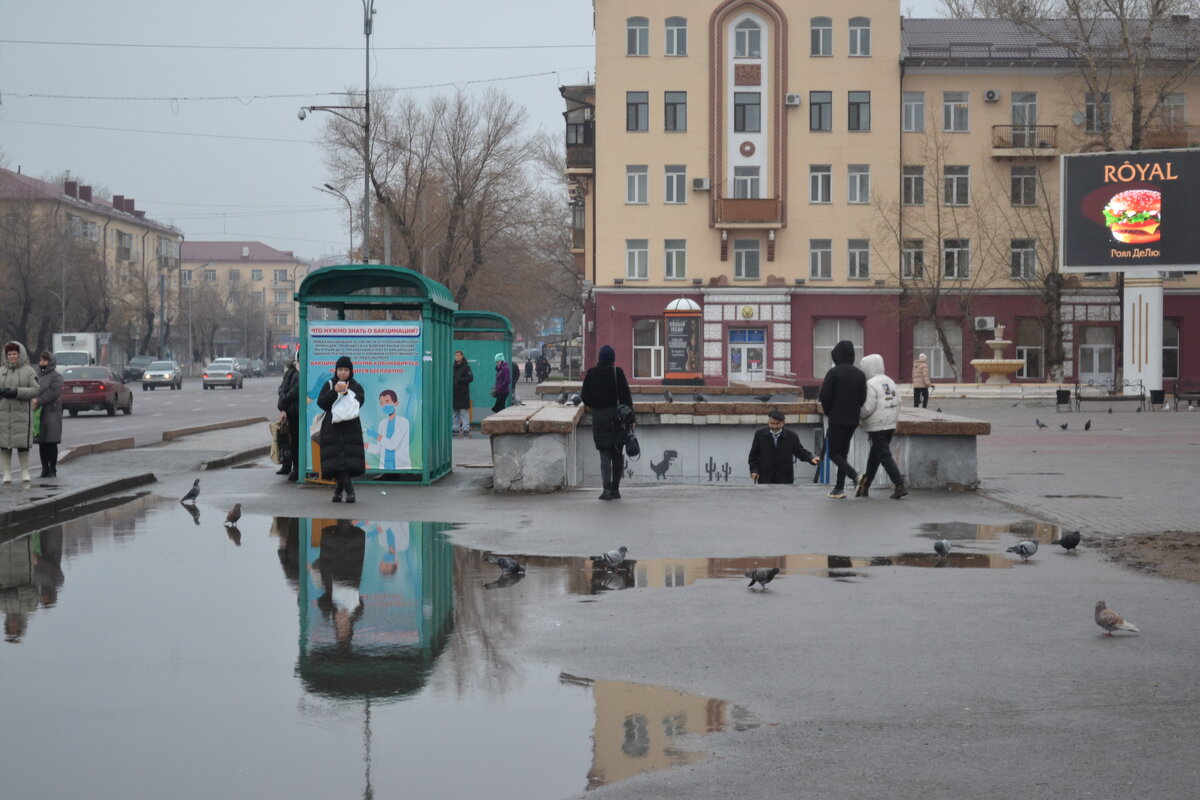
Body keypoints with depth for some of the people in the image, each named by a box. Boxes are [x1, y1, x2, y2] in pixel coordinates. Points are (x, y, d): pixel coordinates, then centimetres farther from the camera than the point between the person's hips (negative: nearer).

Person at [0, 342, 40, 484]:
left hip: (22, 414, -3)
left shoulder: (29, 371, 3)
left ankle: (25, 472, 10)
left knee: (23, 443, -2)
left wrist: (17, 392, -17)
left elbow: (35, 391, -5)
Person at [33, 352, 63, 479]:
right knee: (42, 444, 7)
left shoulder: (56, 376, -2)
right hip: (38, 413, 5)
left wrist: (39, 401, -20)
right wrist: (33, 400, -10)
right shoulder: (37, 376, 16)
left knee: (51, 443, -4)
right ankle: (45, 469, 13)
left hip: (52, 412, -5)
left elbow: (53, 392, -14)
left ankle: (52, 470, 2)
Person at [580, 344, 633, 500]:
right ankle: (615, 489, 13)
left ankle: (607, 488, -14)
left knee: (605, 455, 2)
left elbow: (585, 396, 6)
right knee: (618, 454, 11)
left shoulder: (591, 373, 1)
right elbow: (626, 395, -8)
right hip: (617, 416, -1)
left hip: (599, 417, 1)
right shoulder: (617, 372, -6)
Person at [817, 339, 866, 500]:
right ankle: (839, 488, 14)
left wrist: (828, 412, 4)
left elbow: (824, 396, -13)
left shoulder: (834, 372, -12)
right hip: (853, 420, 6)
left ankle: (854, 475, -23)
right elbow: (863, 398, 5)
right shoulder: (860, 374, 5)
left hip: (837, 420, -6)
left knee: (834, 453, 0)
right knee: (843, 453, 14)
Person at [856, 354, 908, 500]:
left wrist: (859, 416, -2)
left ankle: (899, 485, -12)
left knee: (885, 456, -5)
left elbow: (867, 408, -20)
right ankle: (865, 486, 25)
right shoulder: (890, 382, 10)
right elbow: (897, 403, 12)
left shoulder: (871, 384, -15)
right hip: (890, 426, 8)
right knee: (874, 456, 17)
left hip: (877, 427, -8)